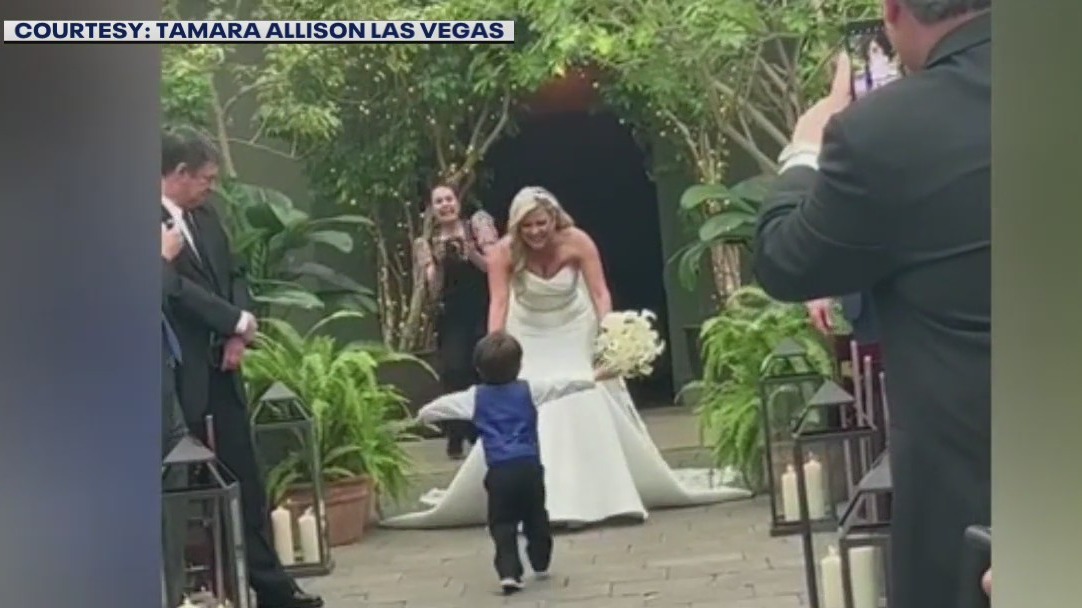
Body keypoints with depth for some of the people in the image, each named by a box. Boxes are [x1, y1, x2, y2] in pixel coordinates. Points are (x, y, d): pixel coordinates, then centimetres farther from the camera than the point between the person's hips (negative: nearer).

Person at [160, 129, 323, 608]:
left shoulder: (205, 217, 11)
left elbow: (233, 275, 12)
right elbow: (175, 287, -21)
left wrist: (237, 335, -4)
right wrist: (239, 321, -12)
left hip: (221, 365, 7)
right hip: (181, 375, -7)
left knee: (244, 475, 11)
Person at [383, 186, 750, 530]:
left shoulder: (577, 242, -23)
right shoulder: (503, 252, -23)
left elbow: (600, 294, -25)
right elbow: (498, 303, -30)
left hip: (574, 334, 0)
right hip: (529, 337, 0)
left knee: (589, 408, -3)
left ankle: (605, 493, 10)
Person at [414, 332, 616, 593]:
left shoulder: (475, 397, 7)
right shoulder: (529, 390, 5)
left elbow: (445, 404, 18)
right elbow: (564, 384, 7)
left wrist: (423, 415, 38)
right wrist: (594, 378, 16)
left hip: (499, 471, -1)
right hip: (529, 466, 1)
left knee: (502, 524, 2)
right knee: (536, 518, 18)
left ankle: (509, 572, -11)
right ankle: (541, 564, 30)